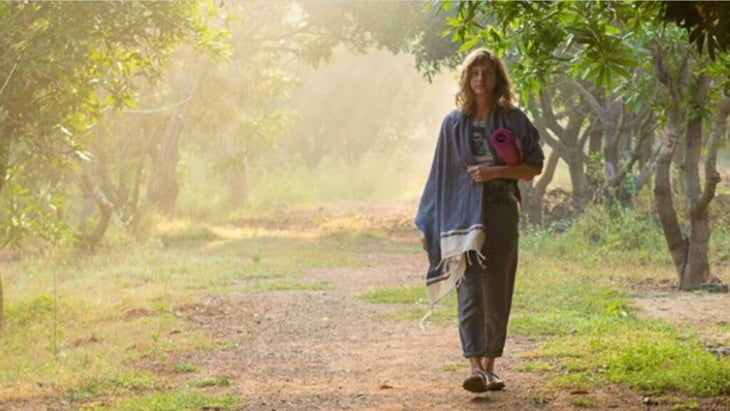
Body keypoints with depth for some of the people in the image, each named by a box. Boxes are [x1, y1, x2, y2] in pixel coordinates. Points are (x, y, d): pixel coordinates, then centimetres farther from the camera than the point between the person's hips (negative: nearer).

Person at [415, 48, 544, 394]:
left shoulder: (513, 120, 4)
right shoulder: (454, 123, 5)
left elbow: (534, 167, 4)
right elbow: (441, 173, 9)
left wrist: (496, 172, -12)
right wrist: (427, 224, 8)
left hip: (501, 215, 1)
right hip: (463, 214, -1)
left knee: (497, 294, 4)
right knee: (470, 291, -12)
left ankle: (489, 366, 15)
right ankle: (474, 366, -20)